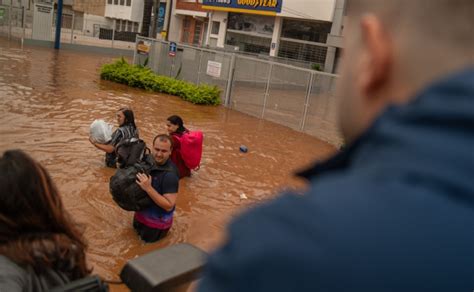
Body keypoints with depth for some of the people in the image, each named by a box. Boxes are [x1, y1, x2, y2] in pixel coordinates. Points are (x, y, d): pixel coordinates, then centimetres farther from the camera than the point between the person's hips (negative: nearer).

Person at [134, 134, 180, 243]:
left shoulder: (170, 174, -32)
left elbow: (169, 206, -32)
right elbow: (138, 183, 7)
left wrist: (148, 188, -38)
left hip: (157, 220, -7)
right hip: (143, 211, 7)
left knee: (147, 240, 15)